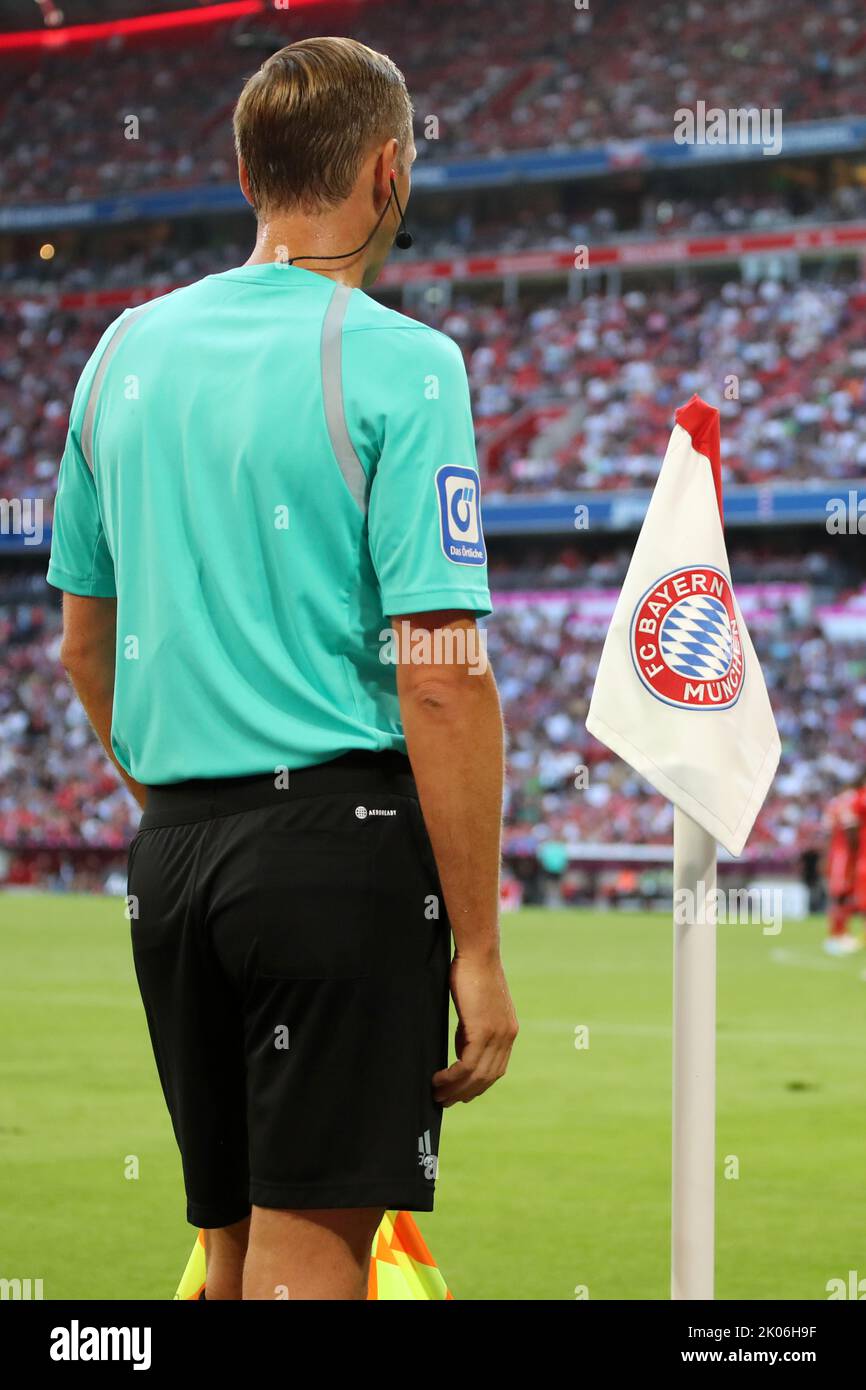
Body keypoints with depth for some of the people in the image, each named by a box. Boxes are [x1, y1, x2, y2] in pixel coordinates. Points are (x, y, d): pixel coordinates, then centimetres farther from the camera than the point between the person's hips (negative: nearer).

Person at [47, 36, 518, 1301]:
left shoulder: (126, 351, 11)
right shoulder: (399, 366, -8)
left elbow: (84, 645, 18)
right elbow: (443, 679, -14)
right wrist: (477, 945, -11)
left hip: (172, 851, 6)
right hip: (343, 840, -6)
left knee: (234, 1246, 15)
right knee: (312, 1248, -5)